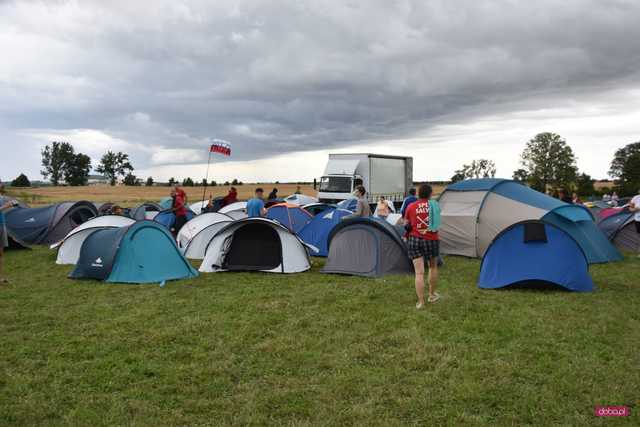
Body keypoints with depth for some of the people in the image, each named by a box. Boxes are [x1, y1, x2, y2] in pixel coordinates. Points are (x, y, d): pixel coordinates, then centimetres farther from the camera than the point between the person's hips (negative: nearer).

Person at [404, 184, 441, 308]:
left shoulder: (411, 207, -1)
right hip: (431, 240, 1)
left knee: (419, 272, 1)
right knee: (433, 267, 24)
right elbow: (436, 223, 6)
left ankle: (421, 302, 0)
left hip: (415, 240, -1)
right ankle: (432, 295, 35)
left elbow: (406, 225, 8)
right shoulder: (435, 205, -1)